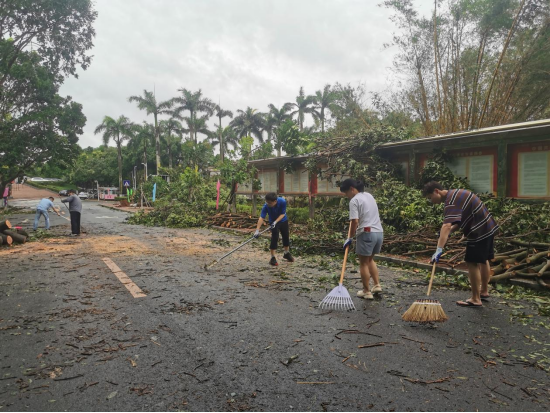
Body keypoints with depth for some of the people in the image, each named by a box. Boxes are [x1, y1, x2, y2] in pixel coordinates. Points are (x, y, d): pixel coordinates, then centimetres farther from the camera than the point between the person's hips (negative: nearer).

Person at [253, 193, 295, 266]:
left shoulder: (282, 201, -31)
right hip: (273, 222, -2)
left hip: (283, 220, 2)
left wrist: (275, 222, -33)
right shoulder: (266, 206, -32)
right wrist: (257, 230, -45)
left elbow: (283, 214, -21)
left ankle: (287, 253, 35)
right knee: (274, 239, -12)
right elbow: (261, 218, -37)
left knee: (286, 237, 13)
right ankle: (273, 258, -2)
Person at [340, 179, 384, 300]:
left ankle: (367, 292, 12)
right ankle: (377, 285, 20)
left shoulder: (354, 200, -10)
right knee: (370, 259, 24)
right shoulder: (369, 195, 16)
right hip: (379, 232, 8)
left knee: (364, 263, 5)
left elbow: (355, 222, -17)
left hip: (367, 233, -8)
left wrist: (350, 237, -6)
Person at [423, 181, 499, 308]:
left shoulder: (451, 201, -22)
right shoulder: (455, 194, 11)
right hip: (489, 227, 10)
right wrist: (449, 232, 1)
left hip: (479, 232, -10)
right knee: (484, 260, 19)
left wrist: (439, 249, -41)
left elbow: (447, 225, -35)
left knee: (473, 263, -5)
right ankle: (484, 292, 34)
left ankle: (476, 300, 2)